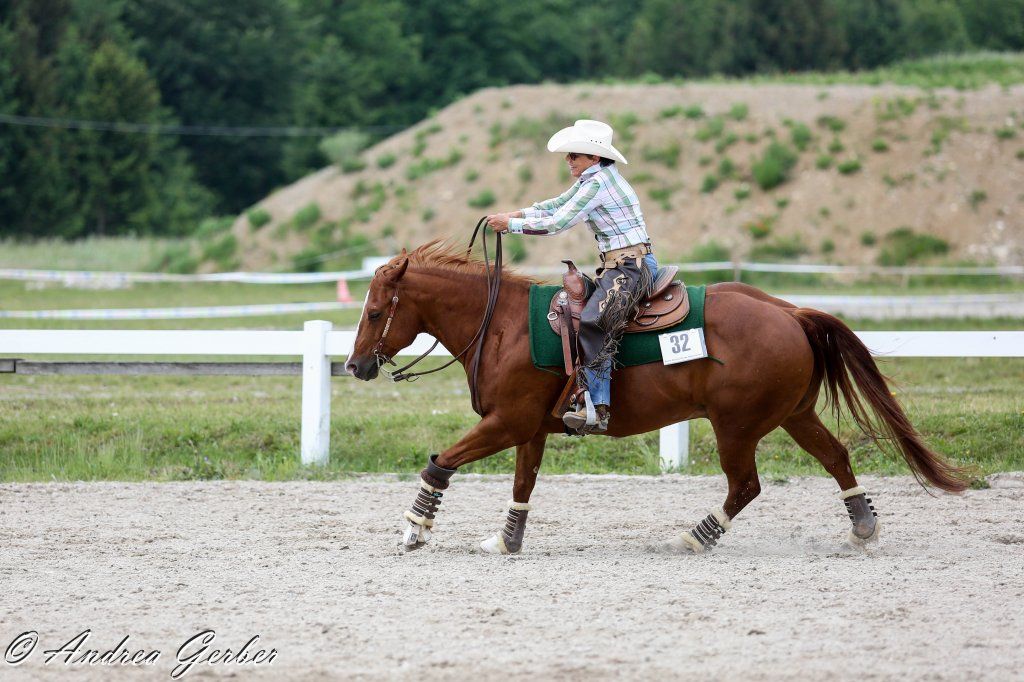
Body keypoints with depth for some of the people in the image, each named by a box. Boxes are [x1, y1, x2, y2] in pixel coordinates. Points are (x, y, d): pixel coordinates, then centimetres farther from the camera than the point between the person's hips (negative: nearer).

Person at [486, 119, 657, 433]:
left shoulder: (597, 183, -15)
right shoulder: (591, 178, 16)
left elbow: (557, 223, -15)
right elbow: (556, 205, 23)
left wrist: (510, 225, -7)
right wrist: (515, 215, 12)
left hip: (632, 267, -11)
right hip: (619, 266, 11)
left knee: (592, 324, -26)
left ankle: (597, 410, -33)